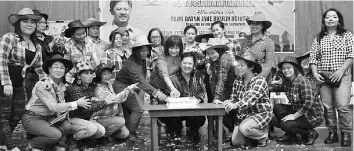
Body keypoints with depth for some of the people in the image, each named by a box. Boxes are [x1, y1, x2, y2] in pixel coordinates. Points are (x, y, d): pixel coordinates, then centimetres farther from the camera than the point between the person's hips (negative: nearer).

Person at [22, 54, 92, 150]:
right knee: (56, 134, -27)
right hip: (32, 118, -6)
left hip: (48, 118, 6)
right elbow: (54, 107, -26)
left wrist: (63, 112, -22)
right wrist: (76, 104, -21)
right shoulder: (42, 85, -20)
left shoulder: (62, 86, 2)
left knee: (67, 126, -20)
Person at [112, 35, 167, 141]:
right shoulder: (132, 64, -32)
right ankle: (131, 134, -5)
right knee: (138, 109, -15)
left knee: (128, 110, 16)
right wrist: (155, 92, -55)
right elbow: (140, 82, -44)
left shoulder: (142, 59, -3)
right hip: (122, 87, -9)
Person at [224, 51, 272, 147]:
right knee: (236, 142, -5)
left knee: (244, 128, -32)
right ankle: (255, 134, 24)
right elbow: (234, 98, 2)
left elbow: (251, 99, -32)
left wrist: (236, 105, -49)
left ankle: (263, 135, 0)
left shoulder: (260, 80, -17)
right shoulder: (237, 81, 1)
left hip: (261, 113, -6)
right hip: (244, 115, 6)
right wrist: (229, 103, -23)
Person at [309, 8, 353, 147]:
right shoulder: (319, 38, 12)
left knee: (343, 106, -11)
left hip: (341, 76, -3)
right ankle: (332, 133, 16)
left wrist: (341, 70, -13)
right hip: (323, 77, 3)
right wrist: (315, 73, -5)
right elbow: (313, 57, 8)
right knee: (328, 107, 4)